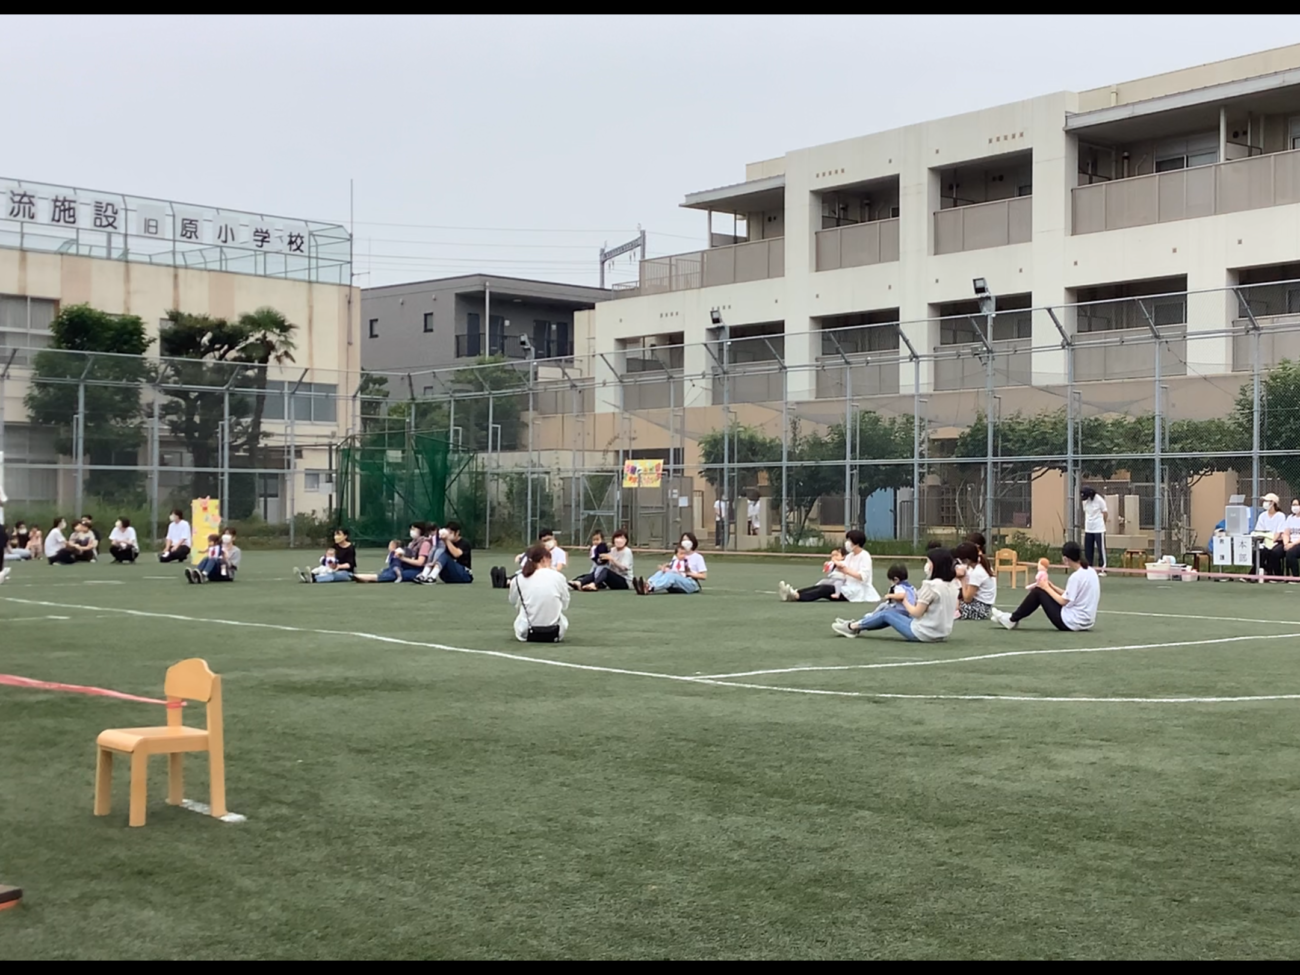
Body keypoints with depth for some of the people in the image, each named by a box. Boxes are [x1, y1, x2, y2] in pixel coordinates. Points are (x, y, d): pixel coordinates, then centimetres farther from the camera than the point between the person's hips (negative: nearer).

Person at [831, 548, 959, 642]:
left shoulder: (931, 585, -22)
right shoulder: (952, 585, 3)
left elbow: (916, 613, -19)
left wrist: (905, 601, 2)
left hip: (923, 633, -8)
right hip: (942, 633, 8)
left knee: (886, 615, 10)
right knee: (901, 613, 22)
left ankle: (853, 627, 29)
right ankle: (858, 627, 31)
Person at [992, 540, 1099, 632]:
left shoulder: (1076, 576, -21)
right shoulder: (1091, 571, 6)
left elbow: (1063, 601, -16)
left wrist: (1047, 588, -3)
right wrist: (1052, 587, 10)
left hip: (1071, 622, -9)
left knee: (1038, 591, 0)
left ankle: (1012, 619, 14)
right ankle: (1014, 618, 25)